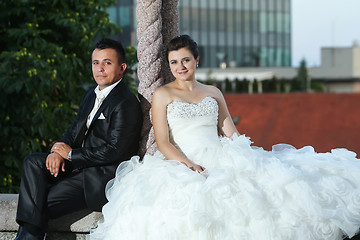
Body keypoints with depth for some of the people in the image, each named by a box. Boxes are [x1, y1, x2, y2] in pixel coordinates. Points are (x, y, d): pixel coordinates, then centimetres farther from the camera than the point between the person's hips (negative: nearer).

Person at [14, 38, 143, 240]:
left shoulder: (127, 103, -16)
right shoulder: (92, 96, 15)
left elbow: (115, 151, -21)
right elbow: (75, 133, 17)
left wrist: (71, 153, -13)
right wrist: (58, 152, -8)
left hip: (102, 176, -9)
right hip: (79, 163, 9)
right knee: (33, 162, -11)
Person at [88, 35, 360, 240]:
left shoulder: (213, 93, 22)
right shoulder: (163, 95, 10)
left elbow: (231, 132, 17)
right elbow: (163, 142, 0)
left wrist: (247, 155, -4)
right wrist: (189, 164, -17)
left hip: (222, 158, 3)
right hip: (183, 164, -3)